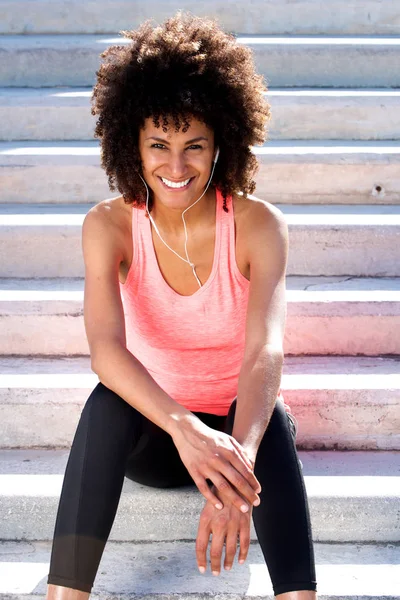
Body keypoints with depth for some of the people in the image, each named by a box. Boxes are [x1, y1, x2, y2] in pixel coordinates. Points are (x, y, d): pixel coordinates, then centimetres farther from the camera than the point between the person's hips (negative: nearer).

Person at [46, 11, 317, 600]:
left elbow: (265, 352, -30)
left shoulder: (259, 225, -15)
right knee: (107, 403, -32)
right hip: (151, 436, 1)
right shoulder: (109, 226, -13)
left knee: (270, 417, -35)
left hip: (240, 427, 0)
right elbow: (105, 347, -30)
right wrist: (185, 429, -48)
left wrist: (239, 457, -49)